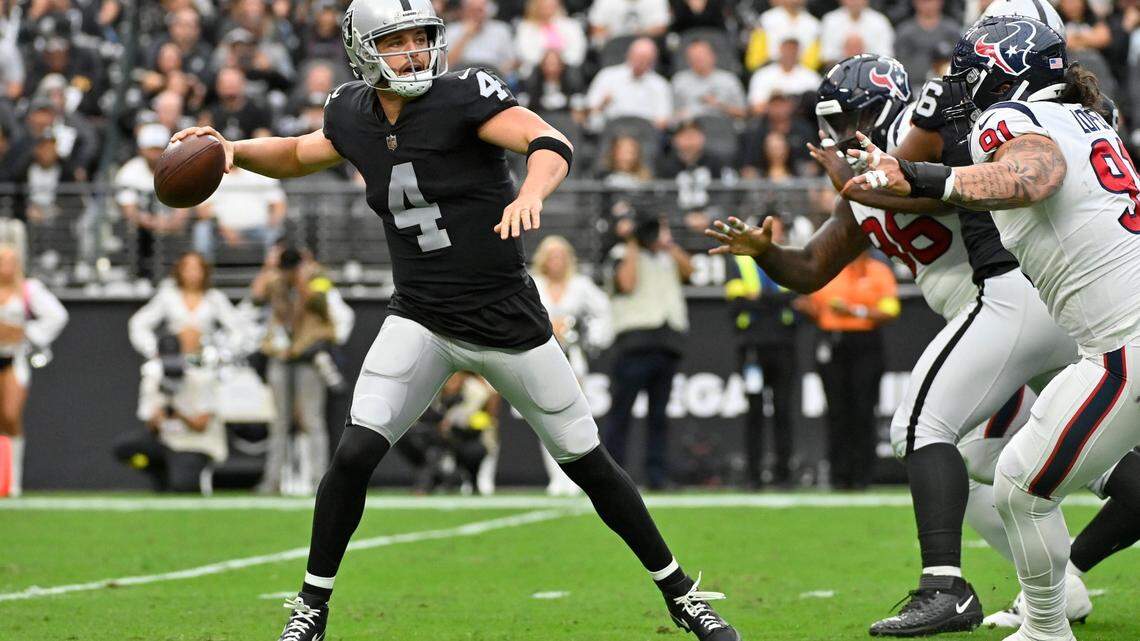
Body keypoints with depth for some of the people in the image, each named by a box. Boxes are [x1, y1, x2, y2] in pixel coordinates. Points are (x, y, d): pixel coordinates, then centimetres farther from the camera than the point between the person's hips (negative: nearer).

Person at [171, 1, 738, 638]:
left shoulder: (464, 95, -16)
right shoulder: (355, 115, 0)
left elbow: (552, 145, -30)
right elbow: (297, 156, 21)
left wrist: (528, 196, -51)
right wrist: (233, 149, 3)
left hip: (509, 319, -3)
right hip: (421, 320, 3)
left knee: (589, 464, 6)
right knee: (355, 454, -14)